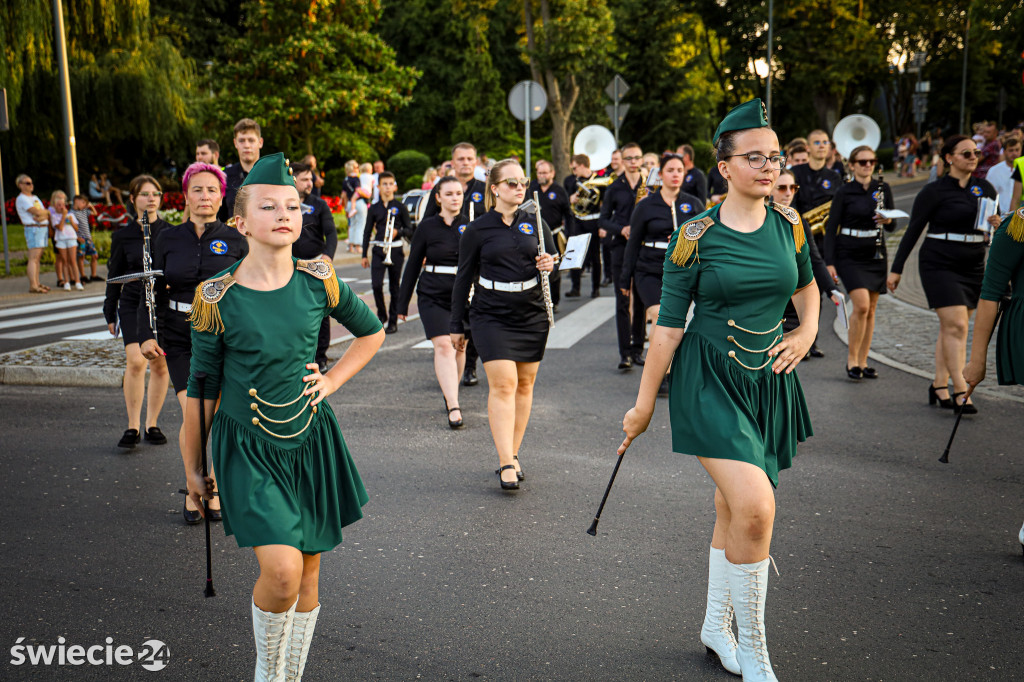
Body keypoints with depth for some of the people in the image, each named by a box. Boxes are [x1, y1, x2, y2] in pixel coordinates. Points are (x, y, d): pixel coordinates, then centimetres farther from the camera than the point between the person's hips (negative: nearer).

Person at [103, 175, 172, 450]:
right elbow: (115, 275, 10)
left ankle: (152, 425, 16)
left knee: (160, 365, 2)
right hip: (133, 304, -1)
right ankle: (133, 426, -2)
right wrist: (110, 313, 10)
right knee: (135, 361, -14)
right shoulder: (123, 236, 5)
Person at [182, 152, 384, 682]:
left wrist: (331, 381, 1)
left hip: (310, 440, 3)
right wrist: (193, 468, 6)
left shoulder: (319, 282, -4)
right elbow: (202, 389, -1)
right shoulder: (217, 299, -11)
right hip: (248, 448, -3)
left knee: (308, 570, 11)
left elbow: (371, 332, 14)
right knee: (281, 570, -17)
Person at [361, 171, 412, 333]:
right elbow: (367, 232, 11)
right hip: (378, 250, 1)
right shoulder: (374, 208, 8)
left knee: (394, 287, 3)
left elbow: (409, 229, 3)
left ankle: (393, 321, 12)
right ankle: (381, 314, 12)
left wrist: (398, 231, -19)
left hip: (395, 250, -1)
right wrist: (364, 255, 7)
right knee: (376, 284, -10)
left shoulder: (400, 207, 2)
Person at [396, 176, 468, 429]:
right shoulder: (427, 227, 2)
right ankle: (454, 407, -20)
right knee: (443, 345, -15)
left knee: (459, 346, 10)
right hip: (433, 295, -2)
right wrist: (402, 303, 7)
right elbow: (413, 265, 7)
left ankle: (450, 393, 33)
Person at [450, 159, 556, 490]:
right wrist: (457, 325, 5)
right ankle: (506, 463, -10)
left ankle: (512, 454, 21)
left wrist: (549, 265, -12)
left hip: (532, 314, 3)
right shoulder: (477, 230, 0)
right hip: (491, 316, -3)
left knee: (524, 384, 8)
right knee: (503, 384, -11)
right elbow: (464, 278, 5)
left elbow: (552, 261, 14)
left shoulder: (535, 222, 7)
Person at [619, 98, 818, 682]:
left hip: (769, 379, 5)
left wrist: (807, 332, 4)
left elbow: (806, 285, 23)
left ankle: (717, 624, 34)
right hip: (709, 379, -5)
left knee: (734, 508, 13)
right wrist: (644, 405, -4)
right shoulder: (696, 236, -11)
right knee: (755, 506, -19)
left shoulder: (789, 225, 2)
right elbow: (669, 326, -7)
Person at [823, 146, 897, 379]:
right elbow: (831, 228, -4)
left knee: (870, 310, 6)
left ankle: (863, 361, 15)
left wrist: (887, 220, -13)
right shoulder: (844, 192, -4)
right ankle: (851, 360, -3)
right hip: (850, 255, -4)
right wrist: (829, 262, -11)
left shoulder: (883, 189, 7)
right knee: (861, 306, -16)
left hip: (875, 254, 4)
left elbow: (892, 226, 11)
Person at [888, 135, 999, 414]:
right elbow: (913, 231, -2)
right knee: (955, 325, -12)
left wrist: (998, 224, -10)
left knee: (951, 328, 7)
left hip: (973, 266, 5)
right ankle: (960, 391, -11)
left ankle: (939, 385, 16)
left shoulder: (985, 188, 11)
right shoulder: (934, 191, -4)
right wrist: (896, 269, -2)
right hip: (940, 264, -5)